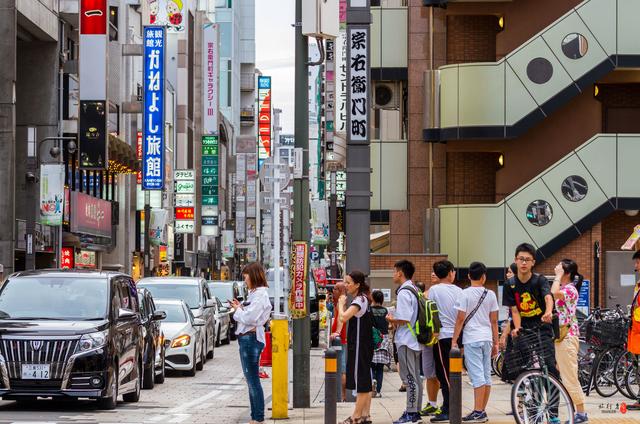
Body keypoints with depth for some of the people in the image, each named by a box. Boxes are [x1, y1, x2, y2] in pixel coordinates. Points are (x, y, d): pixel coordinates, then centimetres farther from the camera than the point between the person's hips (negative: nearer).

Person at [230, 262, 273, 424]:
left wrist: (238, 310, -5)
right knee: (251, 380, 13)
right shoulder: (254, 294, 17)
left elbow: (249, 318, -21)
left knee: (253, 380, -9)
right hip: (246, 338, 11)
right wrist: (240, 307, 6)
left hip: (251, 339, -11)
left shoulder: (260, 295, -14)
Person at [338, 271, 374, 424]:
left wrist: (341, 303, -13)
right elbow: (350, 318, 18)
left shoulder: (359, 300, -15)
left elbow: (343, 317, -27)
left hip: (360, 346, -10)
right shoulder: (363, 299, 14)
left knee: (360, 382, -6)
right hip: (364, 346, 10)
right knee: (365, 382, 11)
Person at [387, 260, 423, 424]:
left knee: (409, 378, -7)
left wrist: (392, 319, -6)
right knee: (415, 377, 13)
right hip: (414, 339, 10)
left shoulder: (404, 292, -17)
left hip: (405, 341, -10)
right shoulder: (415, 290, 13)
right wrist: (396, 320, 15)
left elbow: (405, 319, -23)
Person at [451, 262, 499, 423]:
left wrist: (454, 341, -4)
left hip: (471, 339, -5)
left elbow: (460, 319, -10)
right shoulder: (490, 294, 6)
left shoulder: (465, 294, -8)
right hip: (487, 338, 5)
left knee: (477, 376, -9)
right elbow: (494, 321, 9)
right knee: (486, 375, 8)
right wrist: (496, 342, 15)